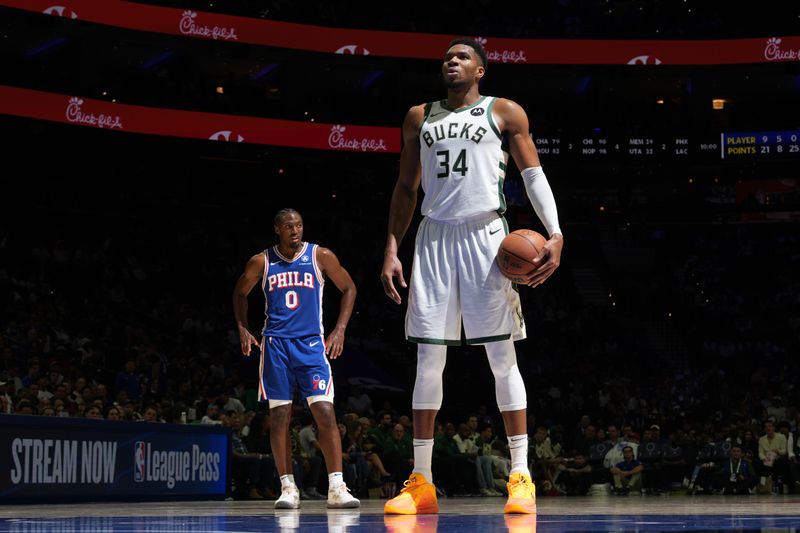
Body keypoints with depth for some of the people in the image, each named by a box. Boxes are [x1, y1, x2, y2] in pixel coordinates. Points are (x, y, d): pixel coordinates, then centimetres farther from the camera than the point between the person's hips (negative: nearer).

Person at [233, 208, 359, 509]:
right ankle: (288, 488, 6)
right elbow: (240, 293, 19)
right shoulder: (261, 262, 3)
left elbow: (348, 288, 10)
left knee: (325, 412, -12)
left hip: (311, 343, -1)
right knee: (279, 416, 0)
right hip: (275, 344, 1)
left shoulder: (320, 256, 1)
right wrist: (242, 329, 7)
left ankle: (336, 488, -12)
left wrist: (340, 329, 2)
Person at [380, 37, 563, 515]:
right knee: (429, 360, 0)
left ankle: (522, 476, -1)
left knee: (502, 357, -5)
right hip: (435, 237, 3)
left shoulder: (505, 112, 7)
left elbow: (534, 175, 2)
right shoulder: (420, 117, 16)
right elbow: (406, 188, 18)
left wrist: (555, 233, -13)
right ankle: (421, 482, 5)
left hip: (486, 235, -3)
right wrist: (392, 250, 8)